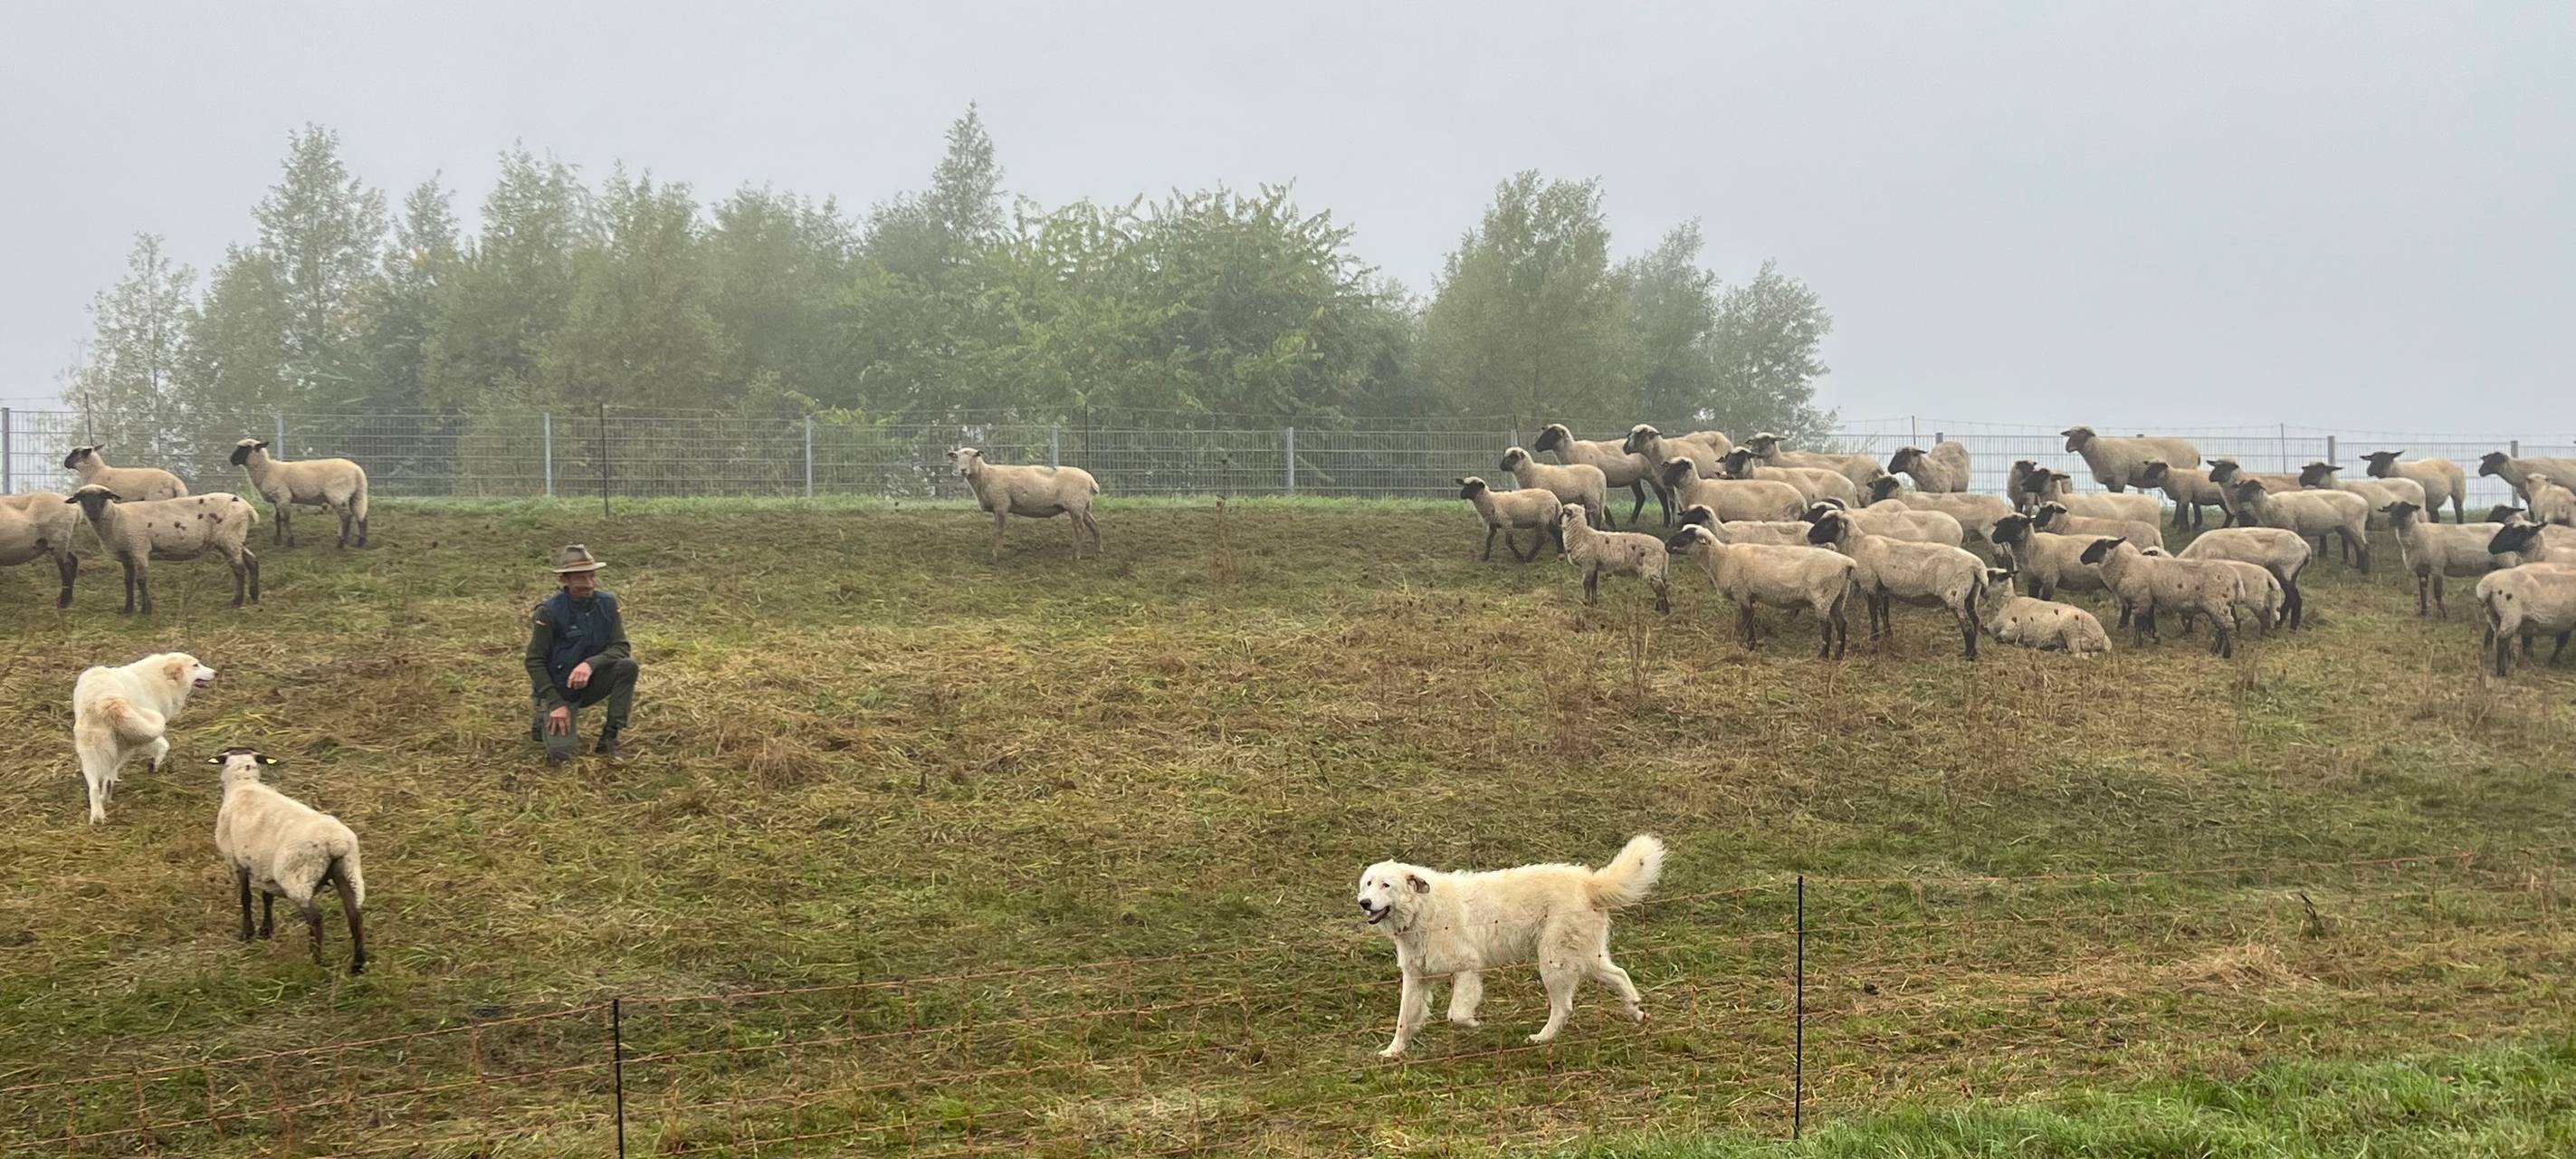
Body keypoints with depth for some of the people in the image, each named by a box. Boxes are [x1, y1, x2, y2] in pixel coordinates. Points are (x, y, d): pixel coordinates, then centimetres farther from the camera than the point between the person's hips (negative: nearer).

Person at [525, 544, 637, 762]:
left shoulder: (607, 603, -7)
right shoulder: (550, 611, -18)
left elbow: (621, 648, -11)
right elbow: (534, 661, -14)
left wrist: (590, 664, -30)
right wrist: (556, 703, -20)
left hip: (591, 683, 4)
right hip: (558, 689, -4)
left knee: (628, 666, -25)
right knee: (562, 753, -22)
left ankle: (609, 738, -13)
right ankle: (544, 723, 15)